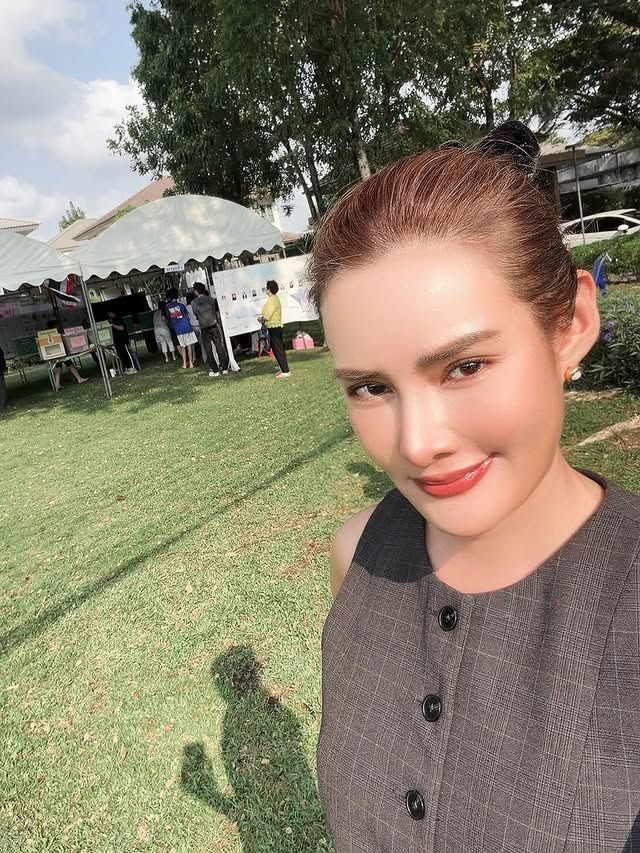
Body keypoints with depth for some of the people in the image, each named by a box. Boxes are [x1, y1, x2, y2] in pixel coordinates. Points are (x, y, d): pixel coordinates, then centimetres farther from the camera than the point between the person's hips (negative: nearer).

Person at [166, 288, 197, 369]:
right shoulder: (181, 303, -3)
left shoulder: (168, 306, 2)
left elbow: (169, 317, 11)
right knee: (189, 345, 5)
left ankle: (185, 363, 11)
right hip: (187, 327, -2)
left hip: (177, 329, 2)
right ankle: (190, 362, 5)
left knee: (182, 346, 12)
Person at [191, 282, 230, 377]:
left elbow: (196, 314, 3)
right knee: (220, 346, 8)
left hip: (204, 329, -1)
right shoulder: (210, 299, 1)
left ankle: (214, 370, 4)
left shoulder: (194, 303, -5)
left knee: (208, 350, 5)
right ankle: (224, 367, 10)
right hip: (214, 326, 1)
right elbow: (216, 311, 9)